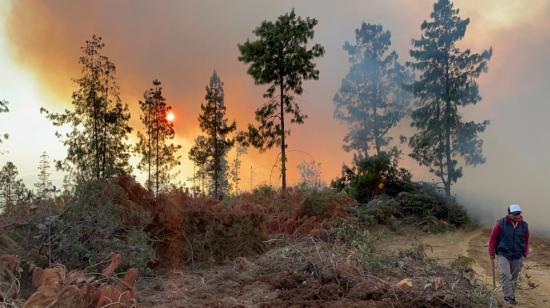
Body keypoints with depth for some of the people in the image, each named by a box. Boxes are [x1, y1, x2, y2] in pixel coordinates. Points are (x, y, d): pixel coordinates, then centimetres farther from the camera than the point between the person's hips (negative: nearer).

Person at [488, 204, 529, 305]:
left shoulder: (524, 225, 0)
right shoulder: (500, 223, -10)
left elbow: (526, 240, 14)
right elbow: (493, 238, -2)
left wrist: (525, 254, 11)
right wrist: (491, 253, 0)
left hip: (518, 257, 3)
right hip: (503, 255, -3)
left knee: (514, 277, 10)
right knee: (506, 275, -14)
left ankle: (512, 295, 22)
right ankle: (508, 296, -9)